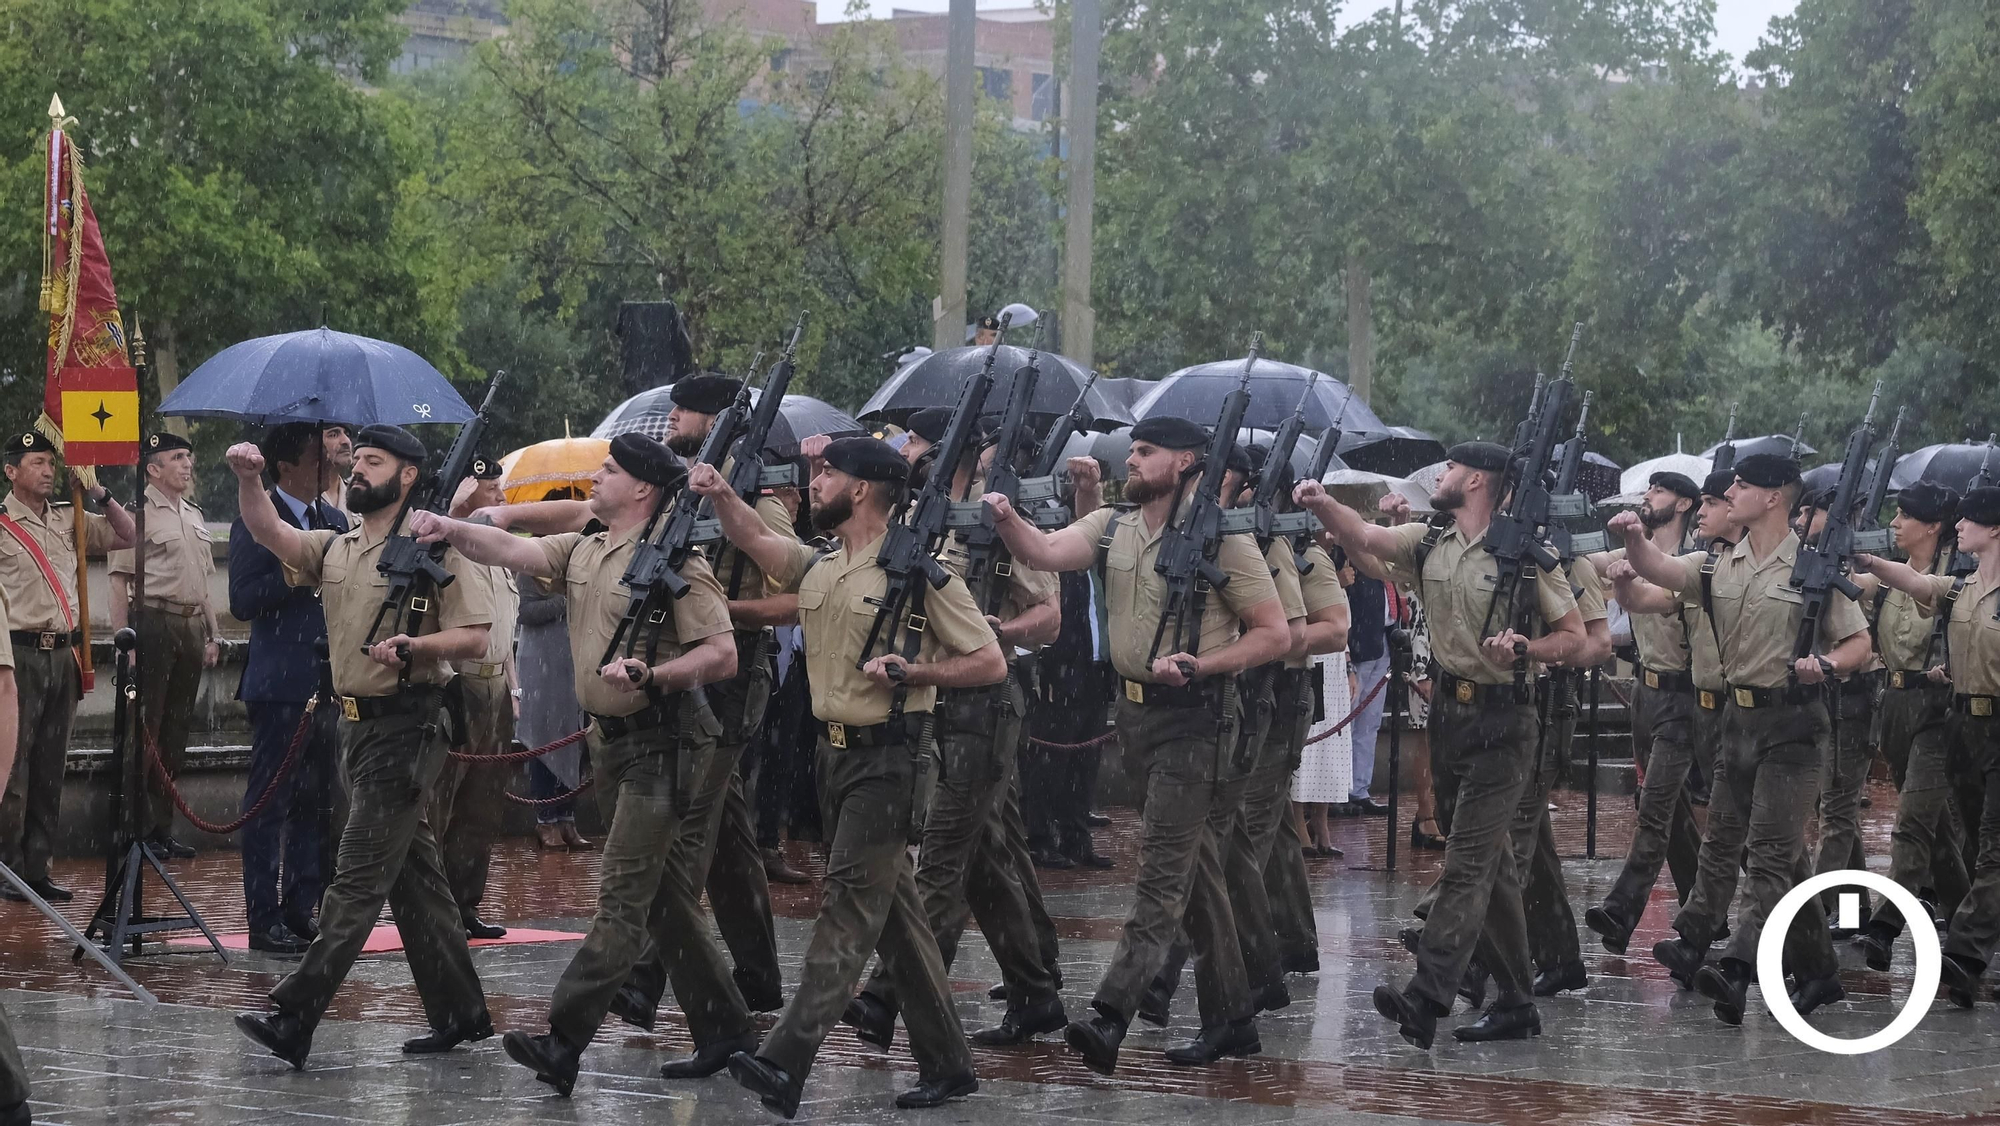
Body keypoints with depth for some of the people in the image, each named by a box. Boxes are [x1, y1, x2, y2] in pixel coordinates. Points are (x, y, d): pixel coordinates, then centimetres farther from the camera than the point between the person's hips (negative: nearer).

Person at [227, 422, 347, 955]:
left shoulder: (334, 521, 16)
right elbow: (242, 601, -16)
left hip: (325, 685, 8)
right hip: (280, 686, -8)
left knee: (314, 805, 11)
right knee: (270, 804, -4)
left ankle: (303, 910, 17)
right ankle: (265, 920, -2)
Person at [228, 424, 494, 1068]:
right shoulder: (334, 549, 14)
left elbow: (474, 636, -10)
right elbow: (268, 532, -1)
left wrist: (411, 645, -25)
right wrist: (248, 480, -19)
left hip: (407, 723, -8)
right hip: (356, 722, 8)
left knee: (358, 877, -9)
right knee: (413, 877, 12)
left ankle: (294, 1020, -14)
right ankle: (459, 1015, 19)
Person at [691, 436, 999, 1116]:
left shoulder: (919, 570, -9)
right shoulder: (817, 570, 12)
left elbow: (990, 663, -8)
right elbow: (754, 539, 16)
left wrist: (911, 672, -20)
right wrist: (720, 494, -2)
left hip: (889, 758, -8)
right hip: (837, 751, 8)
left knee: (848, 905, -12)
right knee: (893, 909, 10)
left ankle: (786, 1064, -22)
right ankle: (946, 1065, 17)